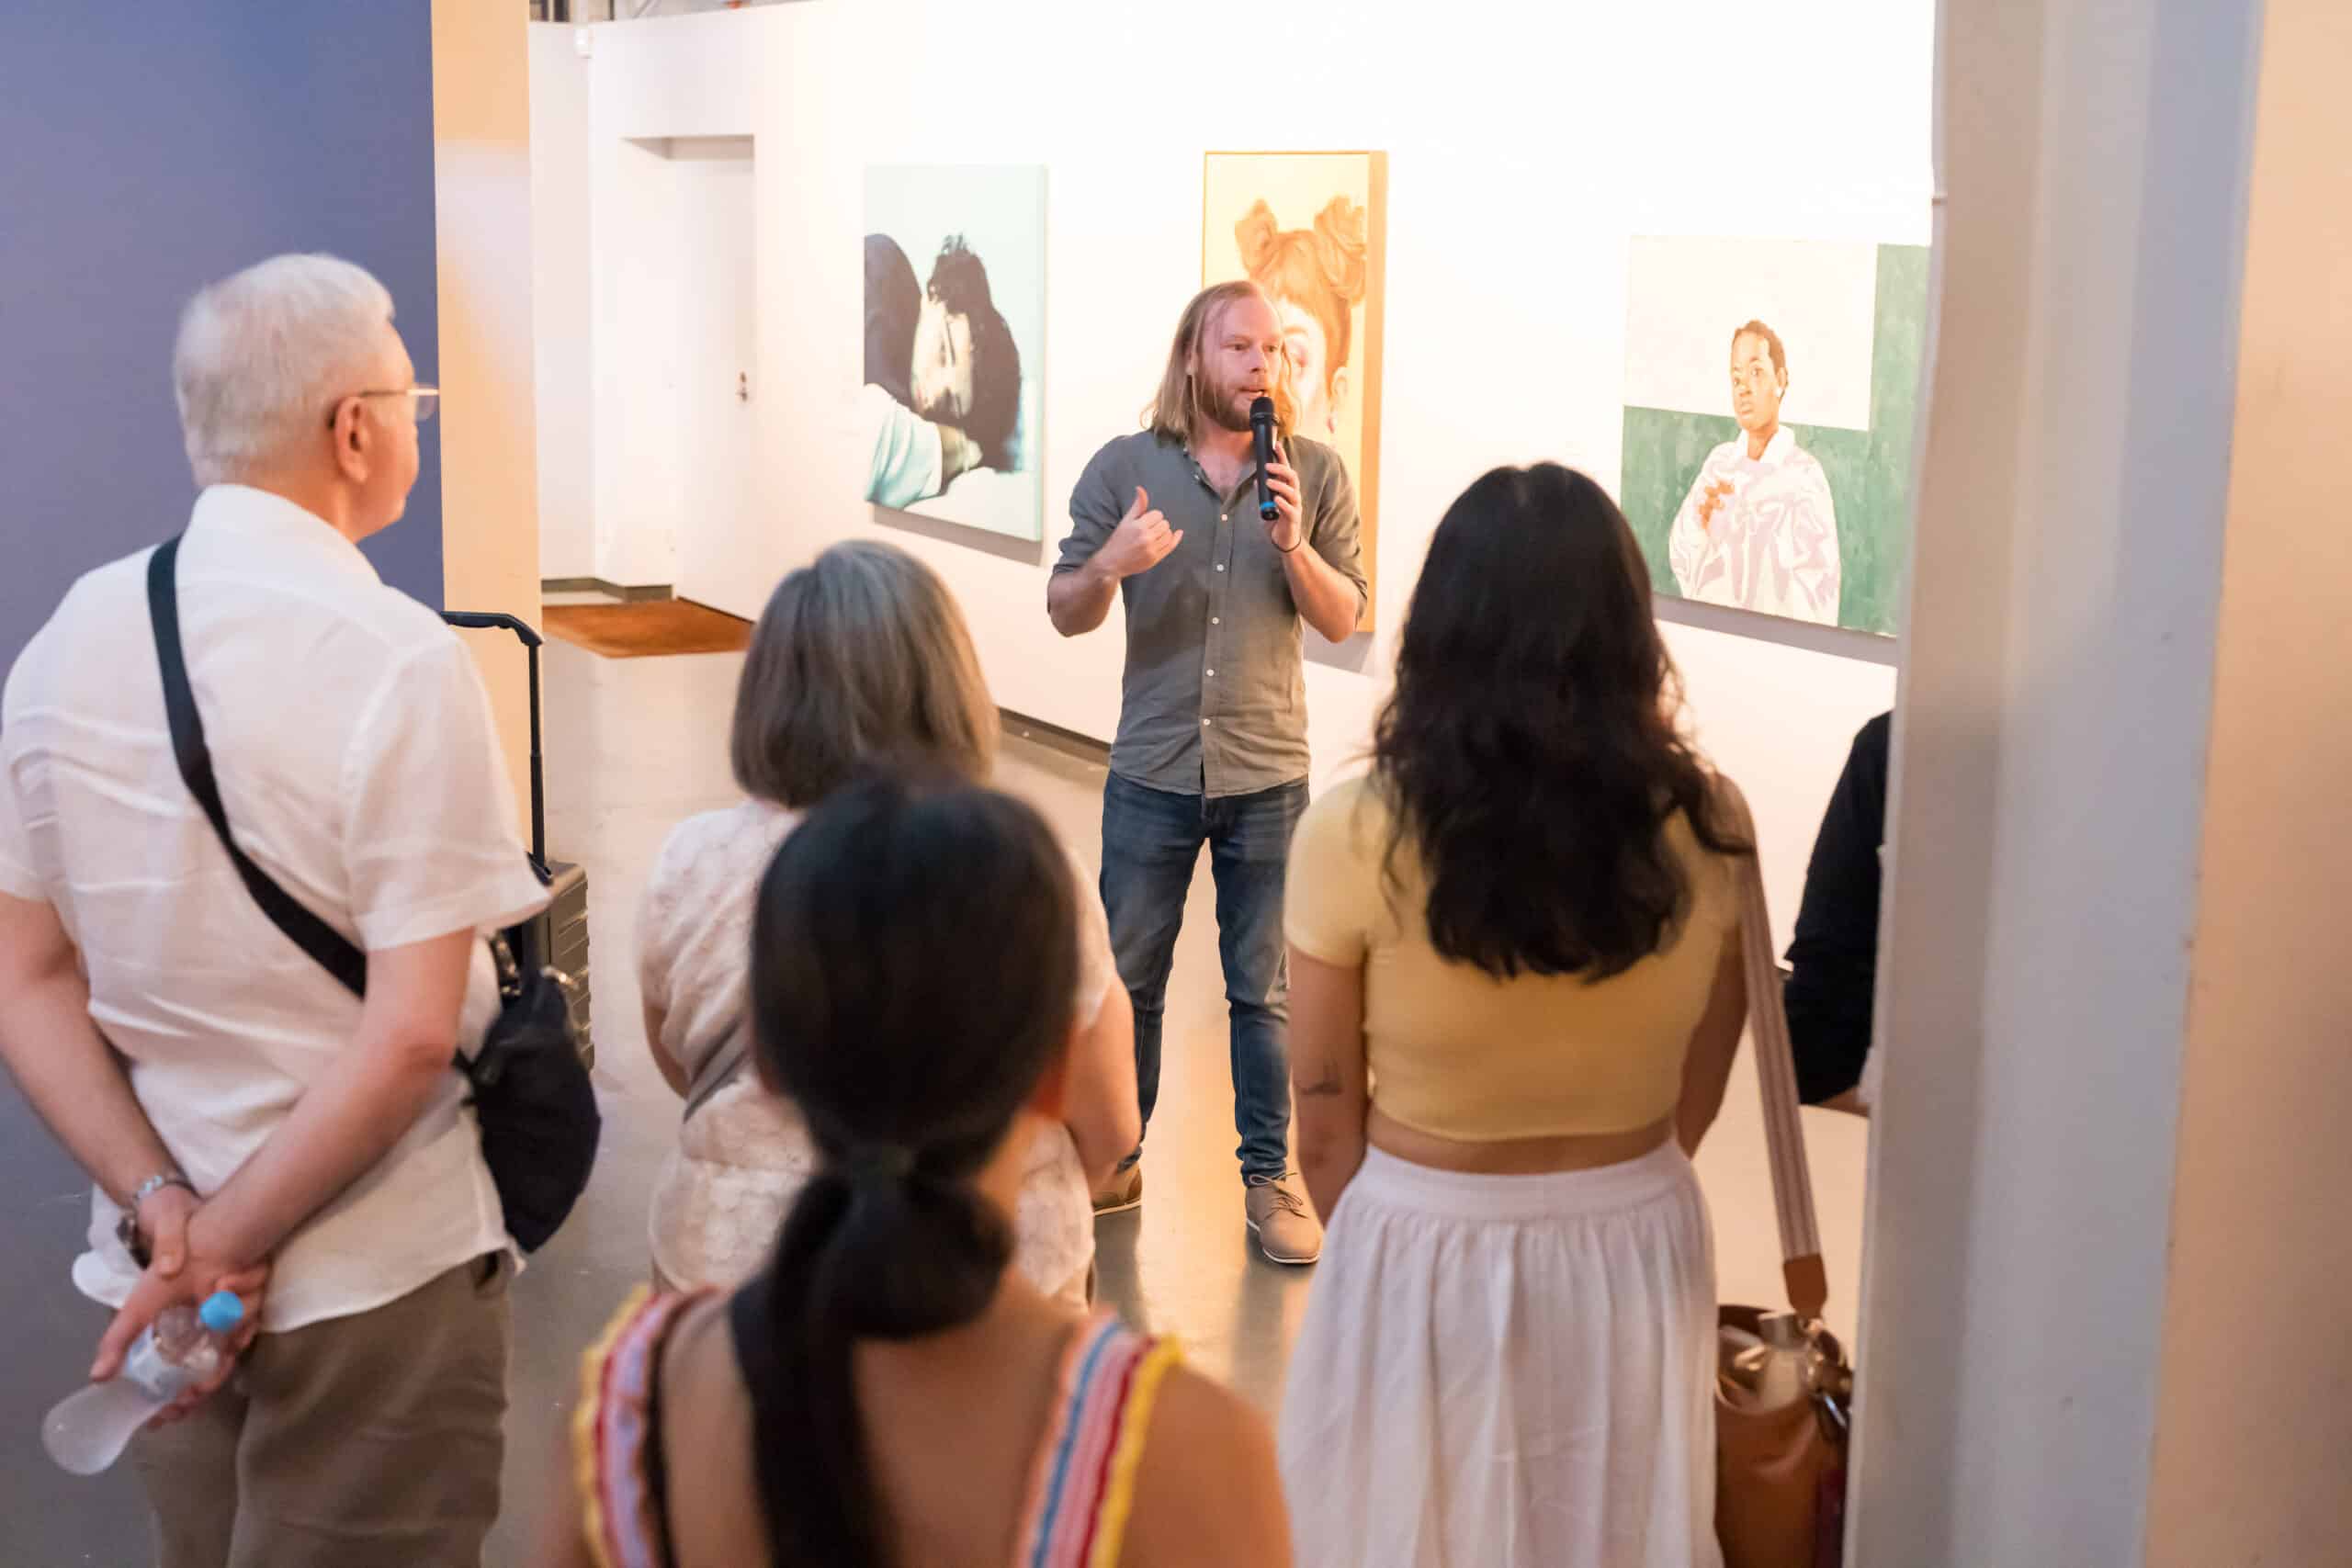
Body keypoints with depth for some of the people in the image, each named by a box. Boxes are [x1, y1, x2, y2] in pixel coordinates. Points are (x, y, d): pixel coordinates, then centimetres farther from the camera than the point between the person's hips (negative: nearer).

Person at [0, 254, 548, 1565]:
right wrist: (226, 1244, -12)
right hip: (374, 1283, -6)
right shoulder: (398, 658, -18)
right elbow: (411, 1032, -21)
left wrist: (165, 1209, -5)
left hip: (157, 1278, 6)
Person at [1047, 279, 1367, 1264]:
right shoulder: (1124, 468, -1)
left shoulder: (1314, 474, -1)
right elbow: (1066, 614, 0)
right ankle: (1116, 1162, 27)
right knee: (1128, 980, 11)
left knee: (1266, 991, 6)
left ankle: (1270, 1178, 18)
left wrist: (1295, 546, -17)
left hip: (1268, 777, 0)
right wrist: (1111, 563, -21)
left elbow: (1343, 620, 0)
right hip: (1152, 774, 1)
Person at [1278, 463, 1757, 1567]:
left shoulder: (1354, 837, -18)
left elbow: (1328, 1136, -8)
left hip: (1424, 1262, -2)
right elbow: (1693, 1102, 3)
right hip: (1638, 1257, 3)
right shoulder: (1707, 825, -10)